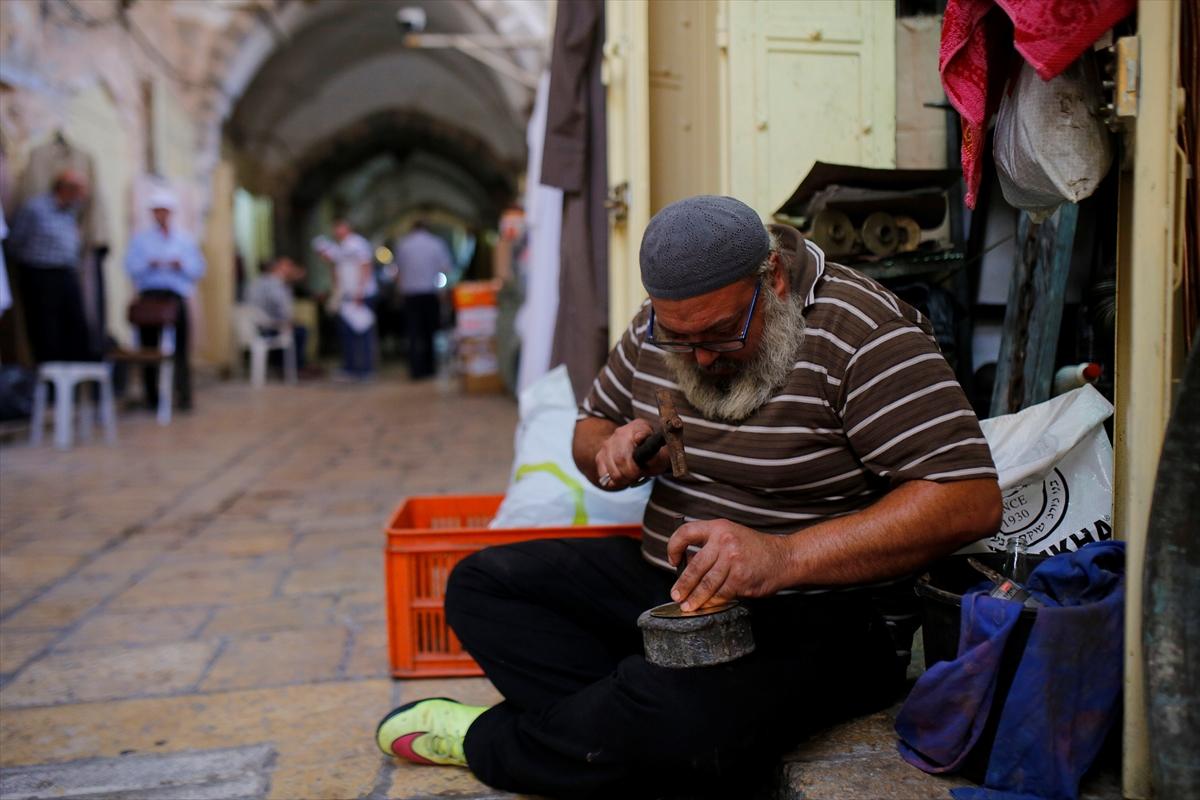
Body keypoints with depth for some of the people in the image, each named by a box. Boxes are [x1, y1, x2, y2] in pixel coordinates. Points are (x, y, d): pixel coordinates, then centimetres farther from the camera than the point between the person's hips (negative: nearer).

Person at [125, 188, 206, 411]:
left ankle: (184, 397, -8)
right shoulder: (140, 238, 13)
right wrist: (149, 265, -16)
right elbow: (130, 266, 1)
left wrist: (181, 266, -11)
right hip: (149, 295, 0)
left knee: (181, 348, -9)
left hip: (176, 297, 0)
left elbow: (198, 269, 8)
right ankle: (152, 397, 7)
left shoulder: (185, 239, 15)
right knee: (149, 347, 0)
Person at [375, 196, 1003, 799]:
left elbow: (970, 499, -24)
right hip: (662, 581, 7)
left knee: (668, 725, -35)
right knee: (481, 584, -3)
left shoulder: (859, 330, -17)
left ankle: (486, 740, -5)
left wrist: (785, 557, -34)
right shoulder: (658, 328, 4)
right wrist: (613, 452, -7)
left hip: (810, 614, -7)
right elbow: (591, 427, 21)